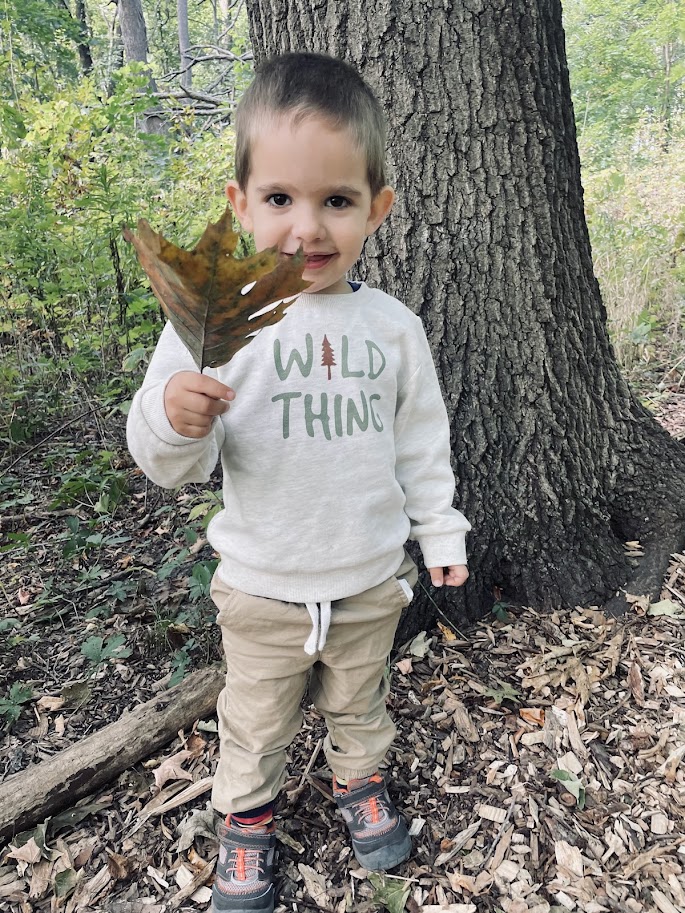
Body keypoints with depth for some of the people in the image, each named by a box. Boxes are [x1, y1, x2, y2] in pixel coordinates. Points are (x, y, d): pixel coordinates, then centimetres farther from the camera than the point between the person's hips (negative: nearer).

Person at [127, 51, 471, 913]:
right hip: (263, 589, -1)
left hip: (373, 581, 2)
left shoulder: (392, 325, -6)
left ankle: (359, 781, 54)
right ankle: (246, 817, 48)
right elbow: (173, 464, -12)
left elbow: (420, 442, 5)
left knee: (358, 705, 26)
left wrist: (440, 531, 9)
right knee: (256, 722, 21)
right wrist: (175, 420, -34)